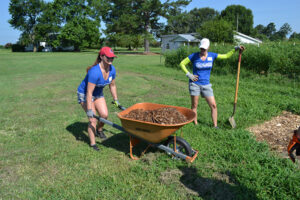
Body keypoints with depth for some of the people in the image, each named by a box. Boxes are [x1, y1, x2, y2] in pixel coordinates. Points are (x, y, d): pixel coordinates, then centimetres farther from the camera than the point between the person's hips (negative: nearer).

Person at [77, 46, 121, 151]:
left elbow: (112, 85, 3)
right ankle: (92, 143, 6)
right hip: (84, 94, -6)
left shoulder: (112, 69, -14)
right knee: (93, 118, -11)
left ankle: (99, 130, 31)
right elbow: (89, 93, -33)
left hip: (98, 93, 6)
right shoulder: (95, 72, -35)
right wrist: (89, 111, -32)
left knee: (104, 115, -1)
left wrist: (115, 100, 8)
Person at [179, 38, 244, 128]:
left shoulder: (212, 55, 1)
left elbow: (226, 56, 12)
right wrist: (189, 75, -10)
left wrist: (235, 48, 1)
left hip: (206, 85, 3)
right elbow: (182, 63, -2)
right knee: (194, 106, 2)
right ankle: (195, 124, 15)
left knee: (213, 105, -2)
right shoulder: (194, 56, -7)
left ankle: (215, 126, 8)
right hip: (194, 83, -2)